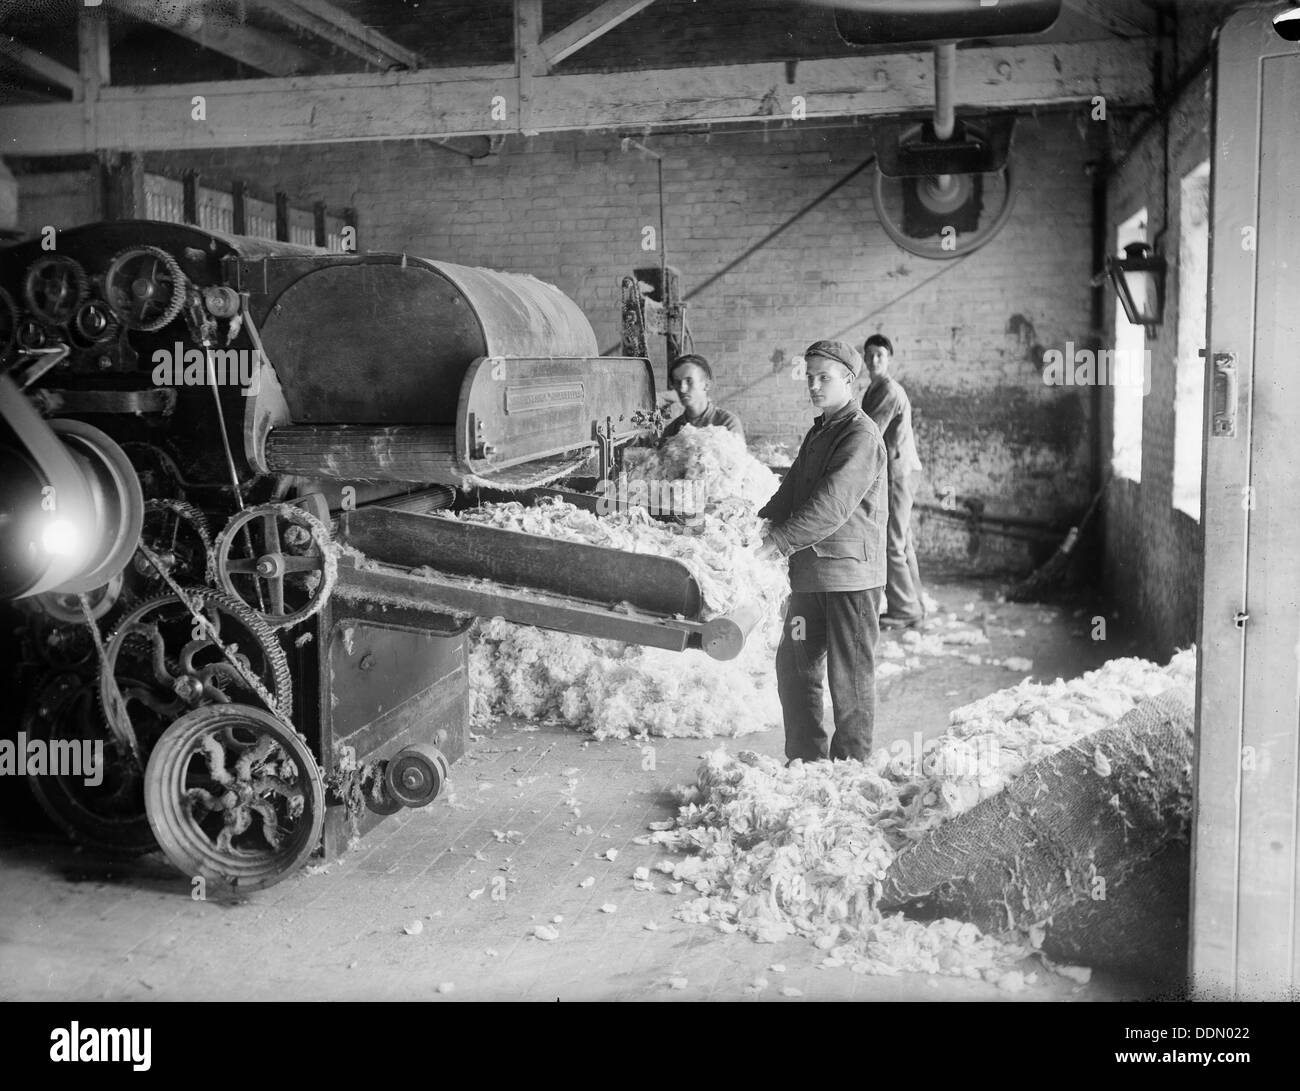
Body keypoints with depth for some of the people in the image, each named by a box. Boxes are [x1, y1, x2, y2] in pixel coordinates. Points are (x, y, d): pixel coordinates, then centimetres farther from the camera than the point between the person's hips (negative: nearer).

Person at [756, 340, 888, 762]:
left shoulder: (861, 436, -13)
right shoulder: (818, 433, 17)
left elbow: (831, 506, -23)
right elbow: (790, 494, 18)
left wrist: (774, 543, -24)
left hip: (850, 573, -9)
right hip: (810, 571, 9)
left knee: (850, 675, 0)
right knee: (794, 664, 14)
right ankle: (805, 759, 25)